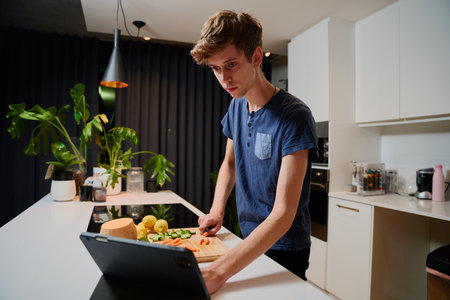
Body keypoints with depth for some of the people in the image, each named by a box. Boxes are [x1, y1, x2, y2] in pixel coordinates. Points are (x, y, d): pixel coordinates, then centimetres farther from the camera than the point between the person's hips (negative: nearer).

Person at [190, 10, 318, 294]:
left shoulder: (294, 116, -26)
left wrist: (218, 272, -37)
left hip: (284, 247, -6)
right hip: (248, 237, 6)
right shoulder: (237, 105, -3)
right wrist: (217, 209, -7)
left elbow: (283, 214, -30)